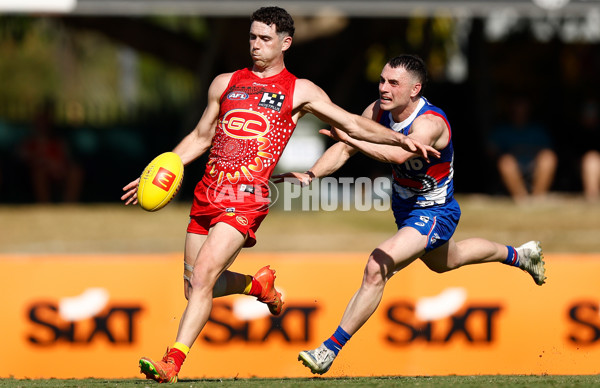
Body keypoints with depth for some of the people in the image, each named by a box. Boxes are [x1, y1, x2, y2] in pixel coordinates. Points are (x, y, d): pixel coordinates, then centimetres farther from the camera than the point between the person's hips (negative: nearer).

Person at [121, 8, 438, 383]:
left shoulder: (299, 91, 6)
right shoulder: (225, 83, 17)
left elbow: (353, 123, 6)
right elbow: (200, 138, 23)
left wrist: (399, 138, -6)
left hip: (246, 198, -5)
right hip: (208, 193, 5)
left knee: (202, 277, -19)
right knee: (194, 286, 8)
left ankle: (172, 363, -18)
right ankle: (259, 284, 35)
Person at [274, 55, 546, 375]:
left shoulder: (430, 123, -35)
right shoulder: (379, 111, -14)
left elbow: (399, 155, -54)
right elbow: (344, 150, -14)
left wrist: (350, 137, -63)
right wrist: (311, 175, -32)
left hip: (433, 213, -9)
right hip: (405, 205, 9)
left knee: (377, 267, -25)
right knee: (444, 262, 34)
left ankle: (330, 349, -19)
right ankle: (518, 255, 60)